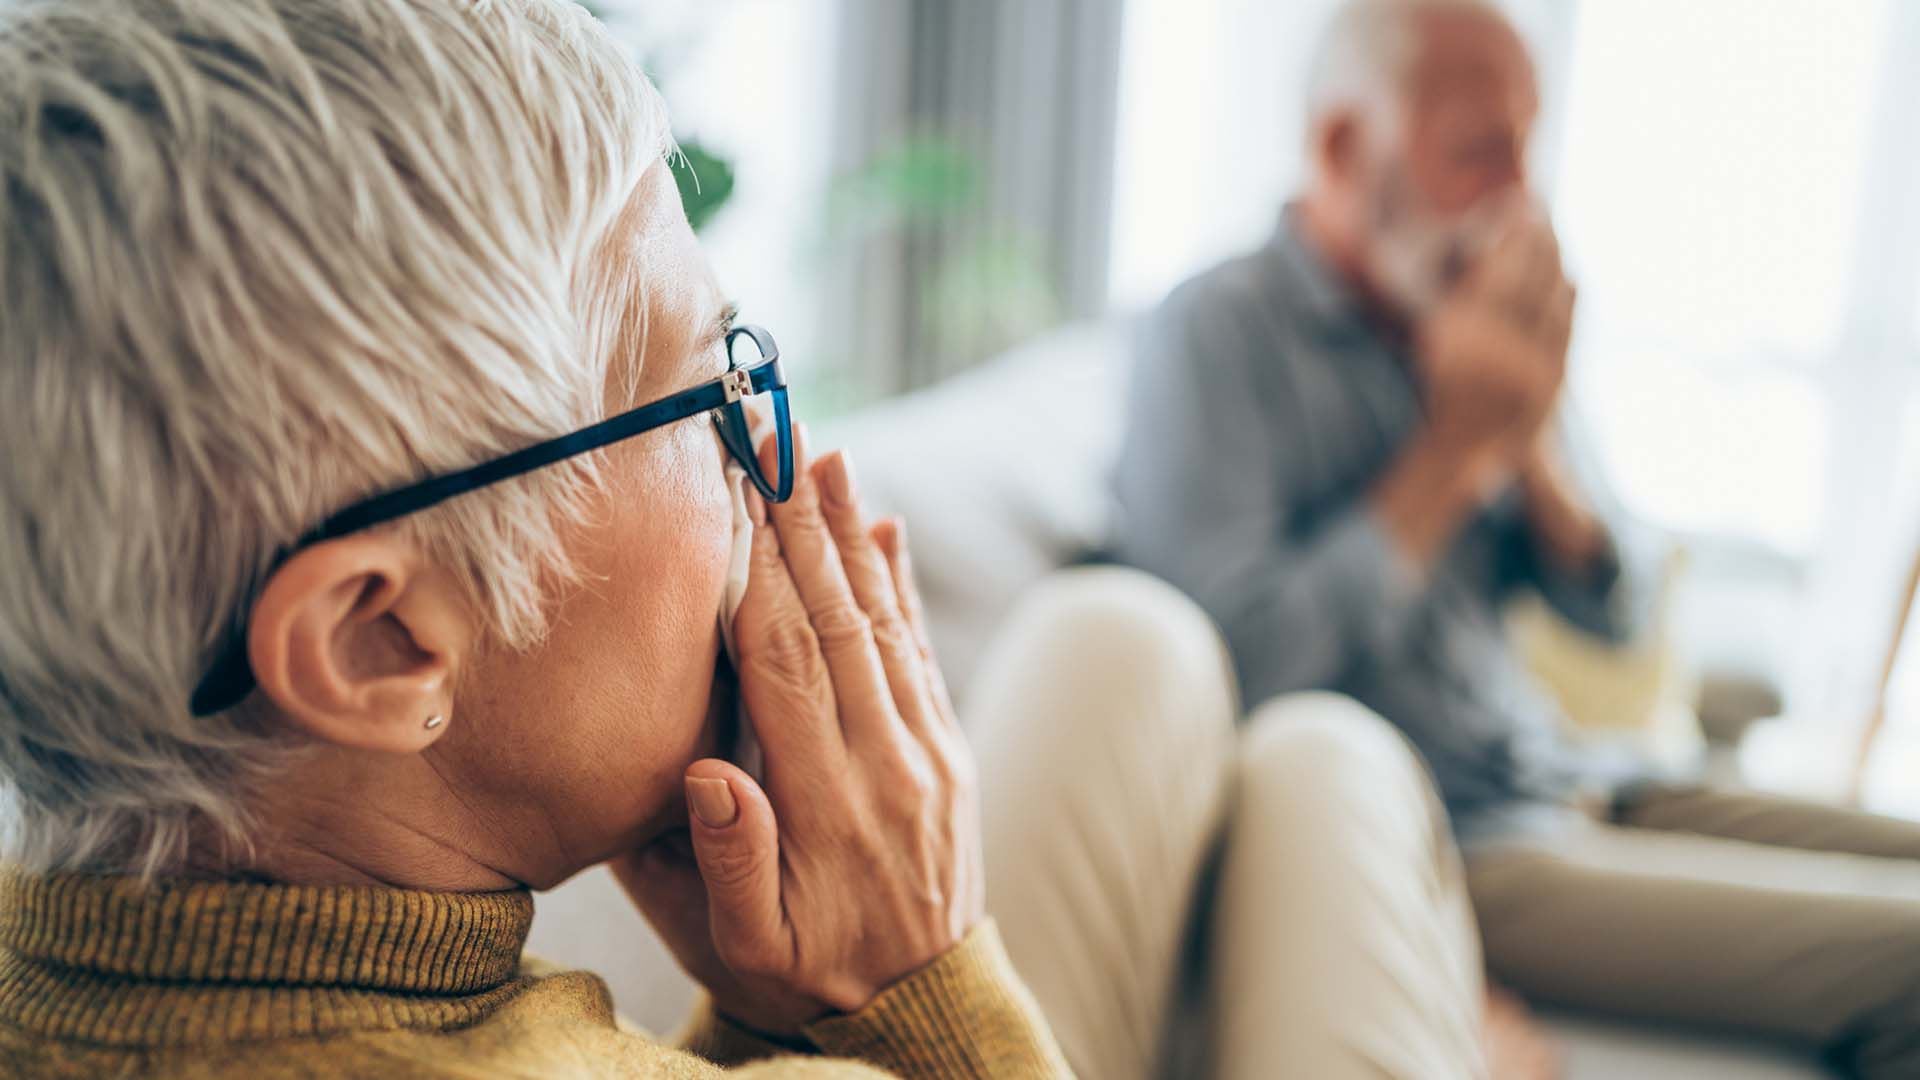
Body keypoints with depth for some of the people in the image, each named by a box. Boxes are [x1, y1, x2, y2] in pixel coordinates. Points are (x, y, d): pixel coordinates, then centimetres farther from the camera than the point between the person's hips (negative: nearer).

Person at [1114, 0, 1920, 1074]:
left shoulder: (1468, 324, 10)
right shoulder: (1216, 333, -10)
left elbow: (1612, 614, 13)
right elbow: (1248, 666, -22)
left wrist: (1531, 436, -6)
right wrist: (1460, 439, -14)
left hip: (1572, 786, 8)